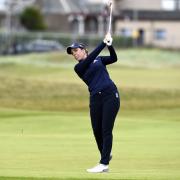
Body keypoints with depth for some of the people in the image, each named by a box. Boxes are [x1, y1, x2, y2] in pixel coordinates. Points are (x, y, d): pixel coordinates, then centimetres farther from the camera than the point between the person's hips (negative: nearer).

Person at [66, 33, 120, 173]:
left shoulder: (99, 60, 14)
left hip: (110, 94, -1)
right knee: (97, 130, 1)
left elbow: (114, 59, 0)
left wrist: (110, 45, -16)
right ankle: (106, 155, 29)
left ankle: (104, 164, -11)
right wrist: (103, 44, -13)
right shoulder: (79, 67, 6)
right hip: (95, 98, 1)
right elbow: (91, 57, -9)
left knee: (106, 129, -8)